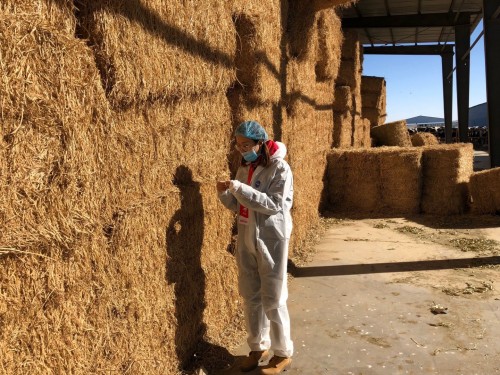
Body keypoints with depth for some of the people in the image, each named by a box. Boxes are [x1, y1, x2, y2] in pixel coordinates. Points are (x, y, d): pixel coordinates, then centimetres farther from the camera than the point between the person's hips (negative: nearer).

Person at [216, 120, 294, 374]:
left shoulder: (279, 168, -13)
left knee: (273, 299, 2)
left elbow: (274, 205, -22)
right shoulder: (244, 167, 8)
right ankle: (258, 347, 30)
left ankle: (283, 353, 20)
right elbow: (238, 206, 11)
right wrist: (226, 194, -10)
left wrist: (241, 189, -26)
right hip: (246, 239, 7)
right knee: (251, 296, 14)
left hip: (271, 240, -6)